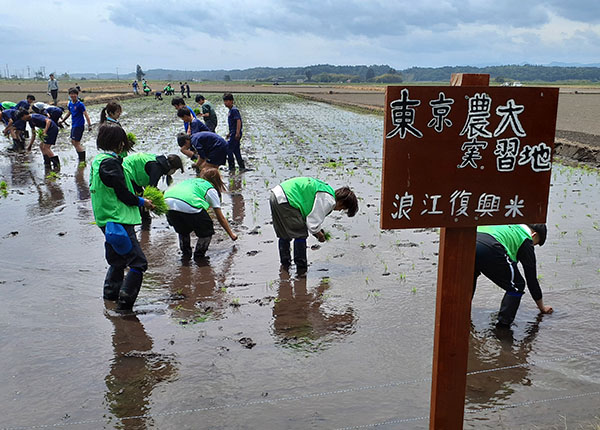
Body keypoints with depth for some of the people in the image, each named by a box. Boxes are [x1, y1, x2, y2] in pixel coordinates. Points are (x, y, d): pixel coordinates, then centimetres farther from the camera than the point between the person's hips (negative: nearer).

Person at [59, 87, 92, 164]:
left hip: (79, 125, -9)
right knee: (73, 141, 15)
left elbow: (85, 114, -19)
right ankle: (81, 158, 27)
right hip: (74, 125, 9)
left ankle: (82, 160, -1)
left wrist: (89, 125, -26)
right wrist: (63, 120, 28)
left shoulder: (80, 104, -15)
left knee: (76, 142, -9)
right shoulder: (70, 103, 7)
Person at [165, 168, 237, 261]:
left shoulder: (192, 180, 35)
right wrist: (231, 234, 32)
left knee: (182, 229, 33)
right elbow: (221, 218, 21)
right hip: (189, 207, -6)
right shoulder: (211, 190, 20)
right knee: (206, 231, 17)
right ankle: (199, 256, 19)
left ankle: (185, 253, 35)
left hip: (168, 203, 6)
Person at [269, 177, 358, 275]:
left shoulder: (326, 188, 19)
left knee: (284, 234, 22)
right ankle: (301, 268, 7)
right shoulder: (329, 201, -12)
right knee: (300, 234, 0)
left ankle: (285, 264, 33)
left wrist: (317, 230, 21)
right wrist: (319, 234, 6)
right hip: (285, 200, -11)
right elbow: (313, 221, -13)